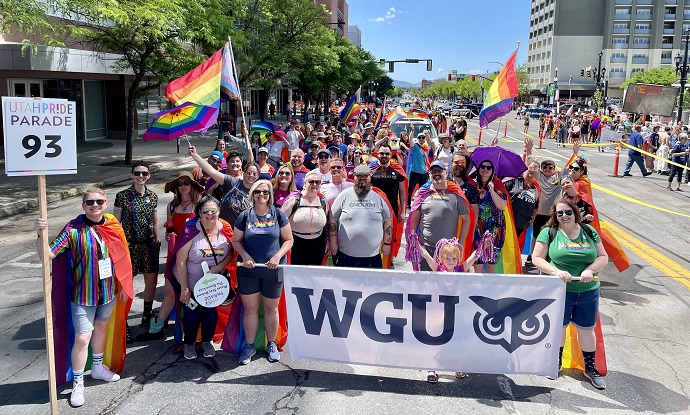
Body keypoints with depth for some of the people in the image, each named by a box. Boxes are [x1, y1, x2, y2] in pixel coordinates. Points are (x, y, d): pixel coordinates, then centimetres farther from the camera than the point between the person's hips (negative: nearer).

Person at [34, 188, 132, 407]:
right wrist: (40, 235, -37)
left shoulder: (114, 226, -2)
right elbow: (47, 255, -19)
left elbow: (122, 257, 6)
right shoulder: (73, 229, -15)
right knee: (82, 337, -4)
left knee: (101, 327, 22)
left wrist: (124, 286, 9)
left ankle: (98, 367, 43)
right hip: (84, 293, -4)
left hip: (109, 290, 5)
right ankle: (77, 383, 14)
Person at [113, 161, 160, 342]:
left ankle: (147, 316, 30)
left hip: (149, 244, 4)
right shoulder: (122, 196, -6)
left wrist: (158, 242, 10)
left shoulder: (152, 196, 6)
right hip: (129, 245, -4)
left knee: (152, 281, 10)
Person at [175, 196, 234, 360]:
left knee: (211, 312, 9)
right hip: (191, 281, -3)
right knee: (191, 313, 4)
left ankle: (207, 341, 36)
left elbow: (230, 253, 1)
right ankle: (189, 343, 32)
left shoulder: (225, 229, -10)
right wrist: (184, 288, -16)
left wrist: (218, 267, -19)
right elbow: (180, 262, -18)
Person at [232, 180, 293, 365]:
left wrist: (278, 256, -15)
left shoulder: (279, 215, -2)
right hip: (248, 270, 0)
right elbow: (236, 241, 5)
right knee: (250, 309, 7)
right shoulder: (244, 216, 0)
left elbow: (288, 240, 1)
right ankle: (249, 346, 23)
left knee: (271, 308, 12)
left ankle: (271, 344, 30)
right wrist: (245, 256, -13)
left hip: (273, 270, 0)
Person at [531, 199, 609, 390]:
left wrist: (590, 269, -15)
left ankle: (590, 368, 30)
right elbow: (537, 258, -7)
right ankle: (556, 362, 34)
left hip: (588, 291, 2)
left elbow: (603, 257, 5)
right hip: (559, 290, -2)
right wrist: (556, 271, -21)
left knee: (587, 329, 13)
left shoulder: (588, 231, 4)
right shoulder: (549, 232, -4)